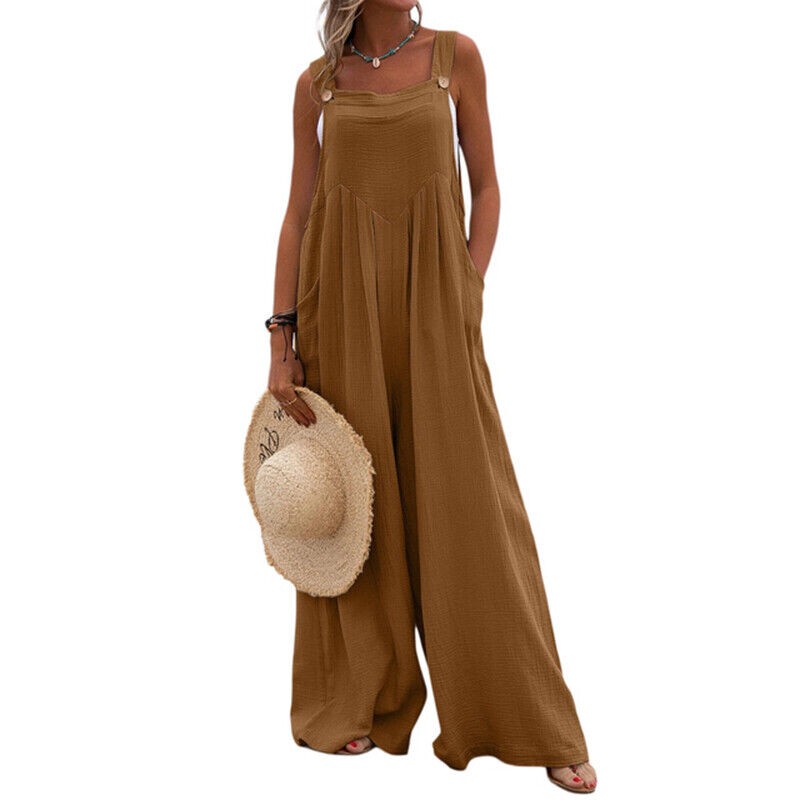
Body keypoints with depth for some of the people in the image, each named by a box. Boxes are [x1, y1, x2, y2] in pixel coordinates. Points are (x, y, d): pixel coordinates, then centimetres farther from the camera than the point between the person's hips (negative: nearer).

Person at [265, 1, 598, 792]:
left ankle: (535, 724, 12)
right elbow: (298, 212, 6)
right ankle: (356, 702, 23)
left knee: (468, 499, -2)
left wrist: (468, 295, -6)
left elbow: (487, 188, 7)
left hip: (434, 301, -1)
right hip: (342, 300, 1)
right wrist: (283, 341, -1)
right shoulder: (318, 81, 8)